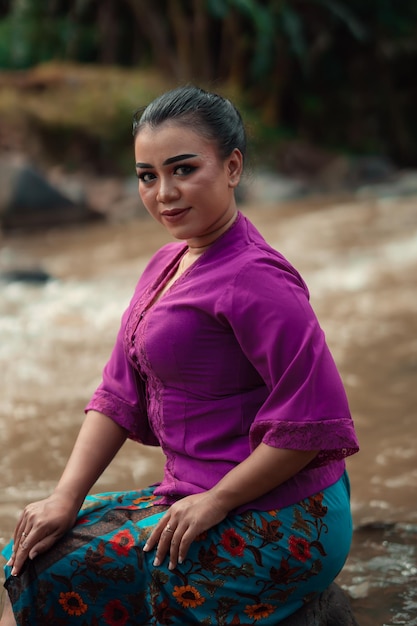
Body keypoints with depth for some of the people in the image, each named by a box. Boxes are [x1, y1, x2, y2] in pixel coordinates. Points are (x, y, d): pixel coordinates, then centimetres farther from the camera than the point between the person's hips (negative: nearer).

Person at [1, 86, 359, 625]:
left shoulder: (253, 279, -20)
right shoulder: (168, 263, 10)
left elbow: (314, 422, -23)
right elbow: (120, 395, 9)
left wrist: (214, 502, -17)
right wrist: (65, 498, -1)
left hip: (276, 528, -9)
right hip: (201, 498, 9)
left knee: (46, 581, -9)